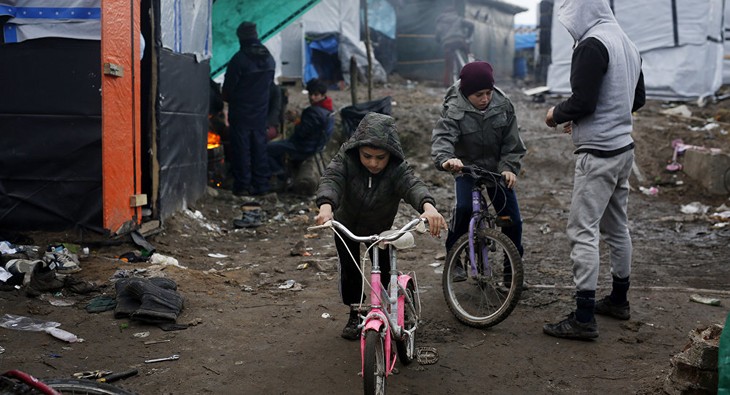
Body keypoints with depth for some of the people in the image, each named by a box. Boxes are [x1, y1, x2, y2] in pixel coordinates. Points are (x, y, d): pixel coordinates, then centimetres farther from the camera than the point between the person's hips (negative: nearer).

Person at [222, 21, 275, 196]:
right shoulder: (269, 58, 4)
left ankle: (243, 185, 1)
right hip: (261, 111, 6)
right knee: (259, 146, 12)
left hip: (241, 111, -6)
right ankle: (261, 184, 14)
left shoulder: (239, 59, -17)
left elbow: (228, 87, -11)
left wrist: (228, 98, 10)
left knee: (241, 148, 0)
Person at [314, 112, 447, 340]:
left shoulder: (397, 169, -33)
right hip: (346, 225, 0)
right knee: (349, 271, 1)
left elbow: (413, 185, -52)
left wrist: (428, 206, -76)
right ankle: (355, 316, 23)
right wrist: (326, 206, -70)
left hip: (380, 228, 0)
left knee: (385, 272, -2)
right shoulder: (346, 158, -31)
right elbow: (331, 179, -47)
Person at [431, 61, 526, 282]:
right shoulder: (454, 110, -19)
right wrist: (446, 159, -56)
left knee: (512, 217, -3)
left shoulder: (503, 106, -10)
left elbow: (512, 143, -6)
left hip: (497, 168, 3)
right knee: (463, 208, -26)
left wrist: (509, 168, -21)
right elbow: (442, 138, -35)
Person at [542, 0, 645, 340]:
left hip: (598, 155, -10)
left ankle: (583, 318, -7)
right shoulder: (627, 44, 13)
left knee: (583, 231, -8)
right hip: (624, 147, 10)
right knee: (617, 226, 18)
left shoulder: (592, 45, -16)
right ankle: (618, 300, 30)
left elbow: (582, 101, -23)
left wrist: (556, 115, -2)